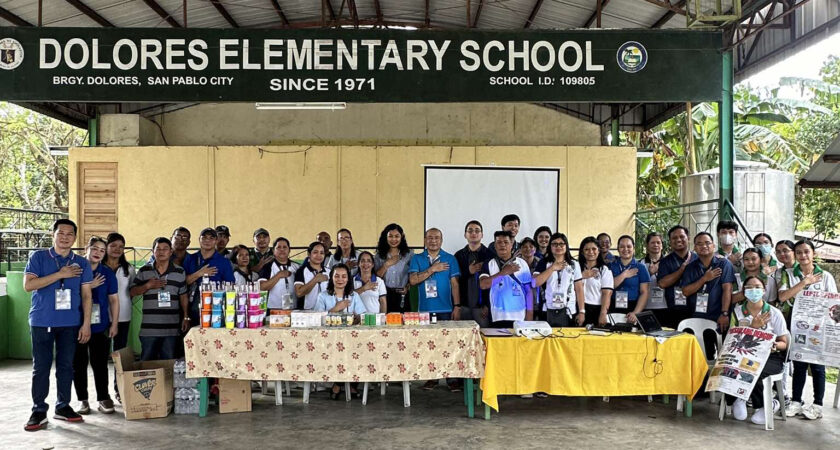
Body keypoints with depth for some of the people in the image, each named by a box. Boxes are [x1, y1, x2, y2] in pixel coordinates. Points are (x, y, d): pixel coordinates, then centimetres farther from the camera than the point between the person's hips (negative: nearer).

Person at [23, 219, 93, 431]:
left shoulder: (81, 263, 7)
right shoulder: (38, 257, 2)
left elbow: (86, 295, 6)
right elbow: (28, 285, -10)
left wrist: (86, 323, -1)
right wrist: (60, 274, -15)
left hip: (70, 323, 2)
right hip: (42, 322, -2)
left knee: (66, 366, 8)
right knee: (41, 367, 1)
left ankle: (63, 406, 20)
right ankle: (39, 411, 9)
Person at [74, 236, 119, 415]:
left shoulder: (107, 273, 5)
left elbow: (114, 299, 7)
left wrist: (114, 324, 1)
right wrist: (89, 286, -14)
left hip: (100, 326, 0)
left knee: (100, 364, 1)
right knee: (78, 364, 5)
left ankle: (103, 399, 11)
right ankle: (83, 400, 16)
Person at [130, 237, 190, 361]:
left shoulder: (180, 272, 8)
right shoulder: (144, 271, 7)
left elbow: (183, 296, 11)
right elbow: (133, 292, 8)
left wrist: (186, 317, 6)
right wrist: (148, 286, -9)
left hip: (171, 328, 0)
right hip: (148, 328, 0)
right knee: (146, 362, 4)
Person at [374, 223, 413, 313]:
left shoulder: (408, 254, 7)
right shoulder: (379, 256, 8)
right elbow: (376, 277, 1)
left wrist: (407, 287, -7)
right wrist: (386, 265, -8)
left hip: (402, 296, 0)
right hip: (385, 295, 0)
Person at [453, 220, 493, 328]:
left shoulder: (490, 255, 4)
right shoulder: (459, 255, 11)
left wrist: (488, 305, -6)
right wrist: (468, 272, -10)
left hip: (482, 306, -2)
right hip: (463, 306, 2)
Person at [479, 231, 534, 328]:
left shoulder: (522, 263, 5)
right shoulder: (489, 264, 3)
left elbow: (529, 291, 6)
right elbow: (483, 285, -12)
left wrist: (529, 316, 1)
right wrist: (503, 272, -18)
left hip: (520, 318, 1)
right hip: (498, 318, -1)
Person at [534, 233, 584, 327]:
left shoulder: (574, 265, 8)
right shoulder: (544, 263, 4)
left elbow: (579, 289, 7)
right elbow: (536, 283, -10)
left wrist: (582, 311, 1)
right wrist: (552, 268, -13)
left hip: (569, 312, 1)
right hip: (548, 311, -1)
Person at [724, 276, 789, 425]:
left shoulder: (774, 313, 4)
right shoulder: (737, 311, 10)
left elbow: (784, 343, 6)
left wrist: (774, 345, -18)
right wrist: (753, 327, -11)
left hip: (771, 357, -2)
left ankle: (766, 405, -7)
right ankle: (738, 398, -2)